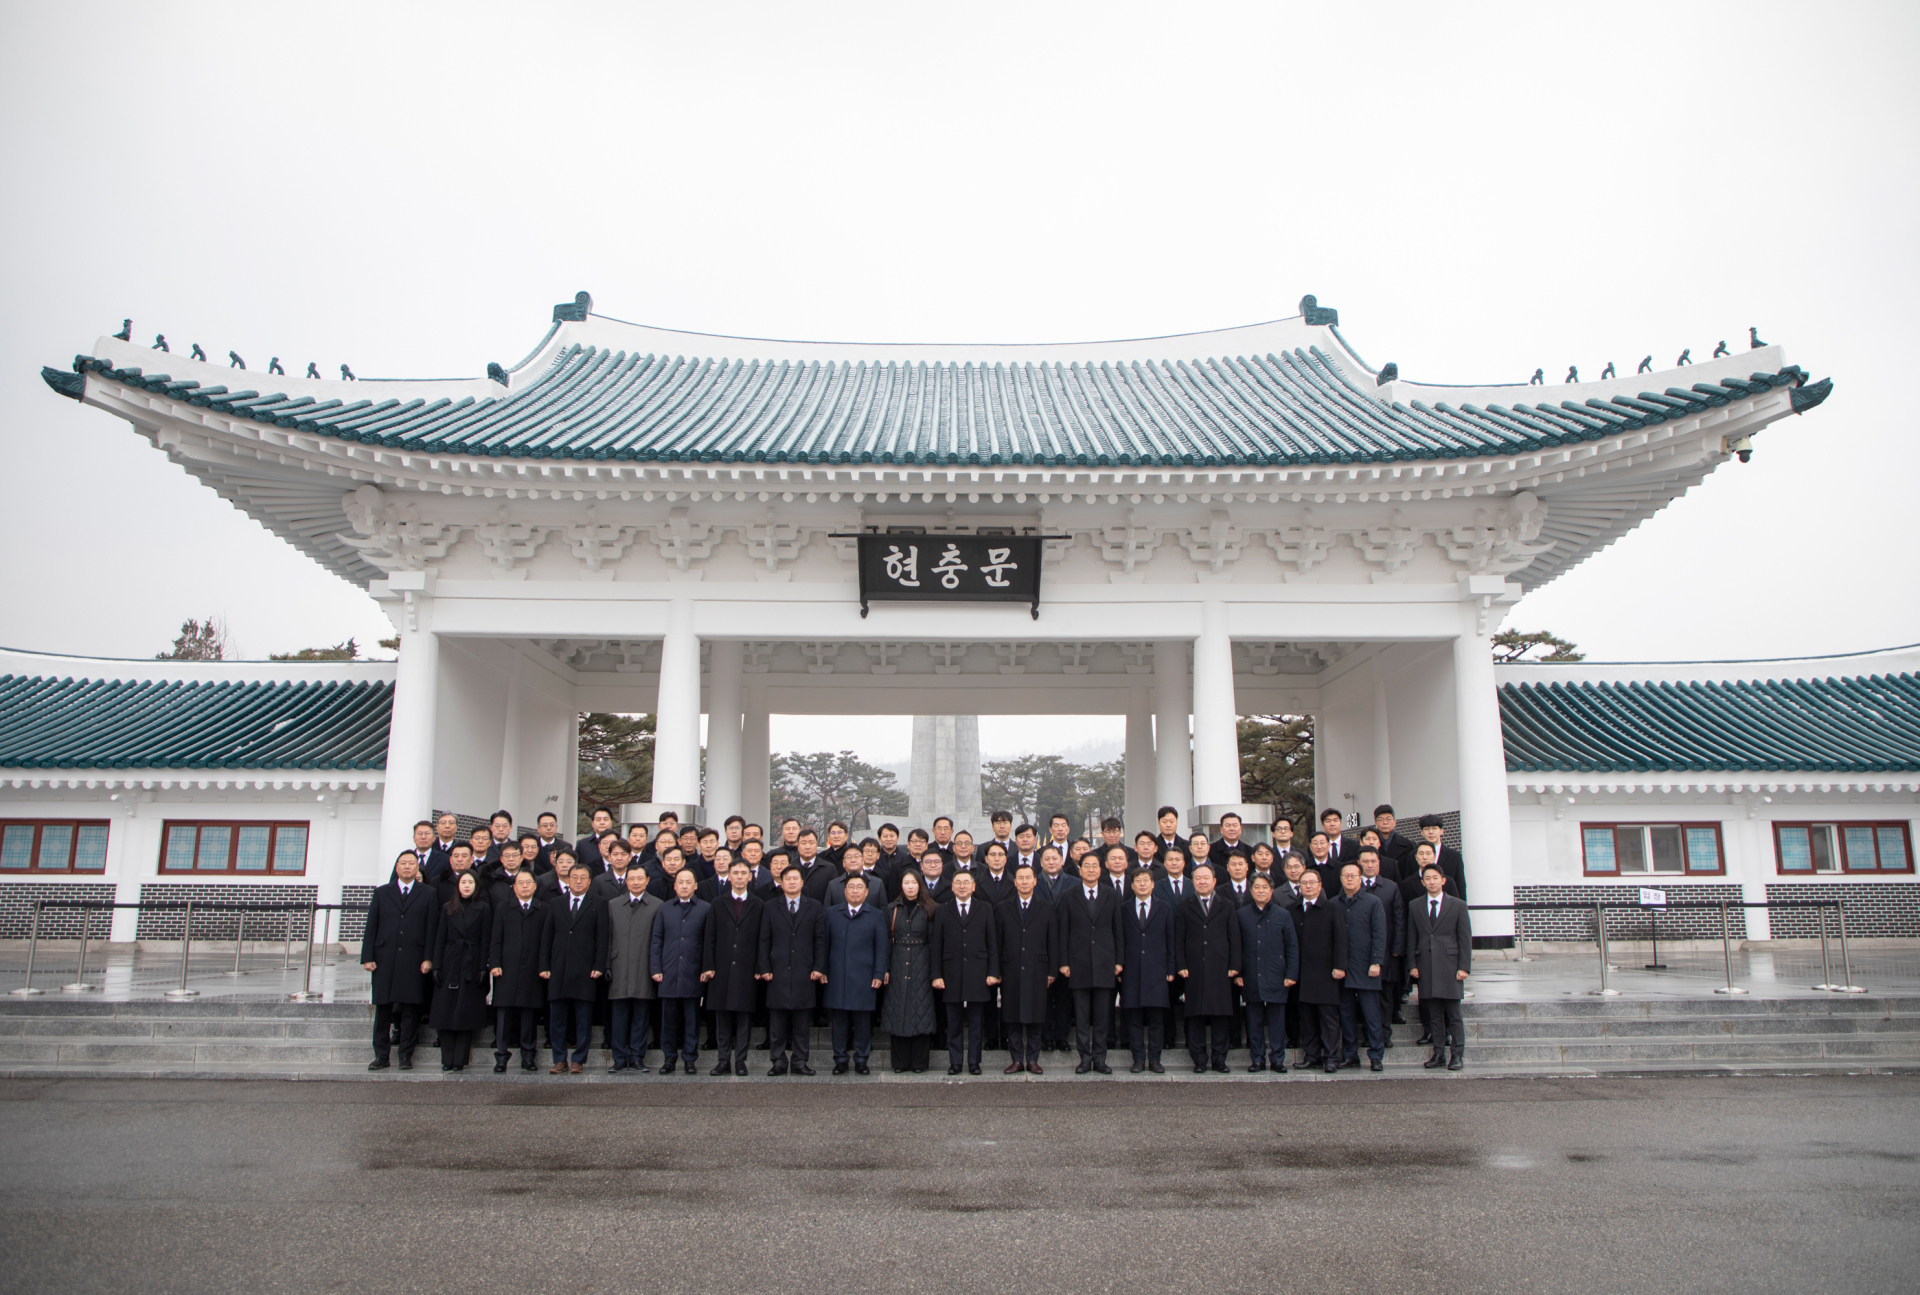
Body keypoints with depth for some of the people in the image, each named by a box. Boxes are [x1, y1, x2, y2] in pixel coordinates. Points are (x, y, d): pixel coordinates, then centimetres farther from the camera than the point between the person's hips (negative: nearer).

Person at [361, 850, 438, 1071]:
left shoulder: (429, 894, 8)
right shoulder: (381, 893, 13)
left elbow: (432, 928, 3)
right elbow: (371, 927, 9)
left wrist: (428, 959, -5)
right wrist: (367, 957, -1)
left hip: (414, 961, -1)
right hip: (384, 959, 2)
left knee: (410, 1009, 0)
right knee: (382, 1008, 4)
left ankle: (406, 1055, 8)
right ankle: (381, 1055, 12)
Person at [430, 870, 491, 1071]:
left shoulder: (483, 908, 3)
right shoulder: (447, 908, 10)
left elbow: (485, 941, -1)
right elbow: (439, 939, 7)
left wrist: (484, 968, -8)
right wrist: (436, 966, -2)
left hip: (472, 965, -2)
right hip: (449, 964, 2)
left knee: (466, 1014, -1)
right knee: (445, 1012, 0)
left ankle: (460, 1060, 4)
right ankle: (447, 1059, 7)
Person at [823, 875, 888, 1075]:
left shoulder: (876, 916, 7)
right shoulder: (832, 914, 12)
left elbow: (881, 948, 4)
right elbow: (825, 944, 11)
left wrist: (879, 974, -3)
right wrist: (823, 970, 5)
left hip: (864, 978, -1)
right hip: (837, 977, 1)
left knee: (863, 1022, 1)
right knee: (839, 1021, 4)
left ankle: (861, 1060, 12)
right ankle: (840, 1060, 13)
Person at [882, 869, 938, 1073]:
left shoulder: (930, 910, 3)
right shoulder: (892, 909, 9)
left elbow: (933, 942, 0)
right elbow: (887, 940, 7)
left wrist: (934, 972, -5)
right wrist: (885, 969, -1)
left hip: (921, 966, -2)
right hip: (898, 966, 2)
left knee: (920, 1012, -1)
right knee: (897, 1014, 2)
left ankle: (919, 1063, 6)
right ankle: (900, 1063, 9)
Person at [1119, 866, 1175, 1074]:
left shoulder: (1165, 908, 9)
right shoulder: (1124, 909, 7)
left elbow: (1171, 940, 8)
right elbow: (1119, 941, 7)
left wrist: (1171, 969, 3)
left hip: (1157, 971, 0)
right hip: (1132, 971, 0)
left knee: (1157, 1018, 1)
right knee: (1134, 1018, 1)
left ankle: (1154, 1059, 9)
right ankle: (1138, 1059, 10)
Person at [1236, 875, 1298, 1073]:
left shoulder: (1283, 915, 5)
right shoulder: (1241, 915, 6)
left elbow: (1292, 947, 5)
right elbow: (1236, 946, 8)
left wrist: (1291, 974, -3)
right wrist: (1237, 973, 1)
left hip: (1276, 977, -1)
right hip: (1251, 978, 1)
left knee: (1277, 1021, 2)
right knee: (1254, 1021, 6)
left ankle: (1277, 1059, 12)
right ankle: (1257, 1059, 14)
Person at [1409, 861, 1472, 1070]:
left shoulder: (1458, 906, 4)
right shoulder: (1415, 906, 11)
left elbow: (1465, 939, 1)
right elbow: (1411, 938, 10)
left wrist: (1464, 967, -6)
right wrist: (1412, 965, 1)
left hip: (1450, 966, -2)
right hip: (1426, 968, 2)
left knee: (1453, 1014, 0)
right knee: (1435, 1015, 7)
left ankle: (1457, 1054, 8)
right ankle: (1439, 1053, 13)